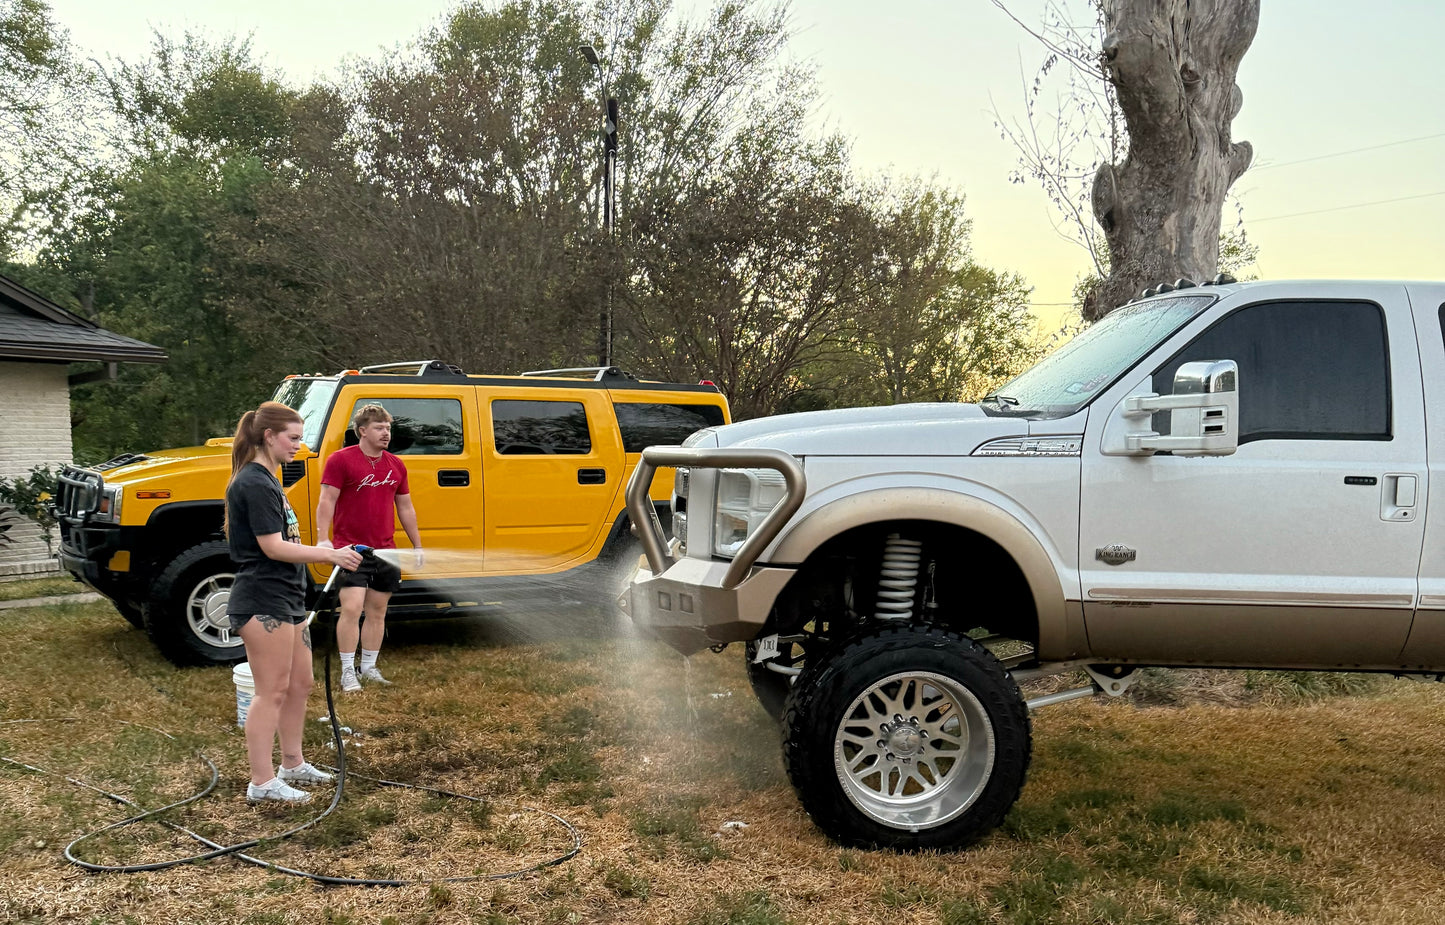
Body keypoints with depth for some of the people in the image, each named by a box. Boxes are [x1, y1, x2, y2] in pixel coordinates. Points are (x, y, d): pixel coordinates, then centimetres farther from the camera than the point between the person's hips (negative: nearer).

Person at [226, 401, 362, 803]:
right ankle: (262, 782, 1)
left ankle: (292, 764, 29)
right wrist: (331, 555, -21)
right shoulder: (254, 484, -16)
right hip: (262, 602, -10)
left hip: (286, 599, 10)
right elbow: (273, 547, -21)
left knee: (300, 684, 17)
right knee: (272, 691, -5)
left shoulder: (266, 480, 16)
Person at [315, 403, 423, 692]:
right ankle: (348, 673, -4)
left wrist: (417, 546, 18)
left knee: (377, 612, 10)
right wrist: (323, 539, -20)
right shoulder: (341, 460, -5)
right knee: (352, 608, -12)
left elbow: (406, 508, 19)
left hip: (385, 551, 6)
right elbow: (326, 501, -9)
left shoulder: (395, 466, 13)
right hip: (351, 549, -6)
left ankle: (369, 668, 20)